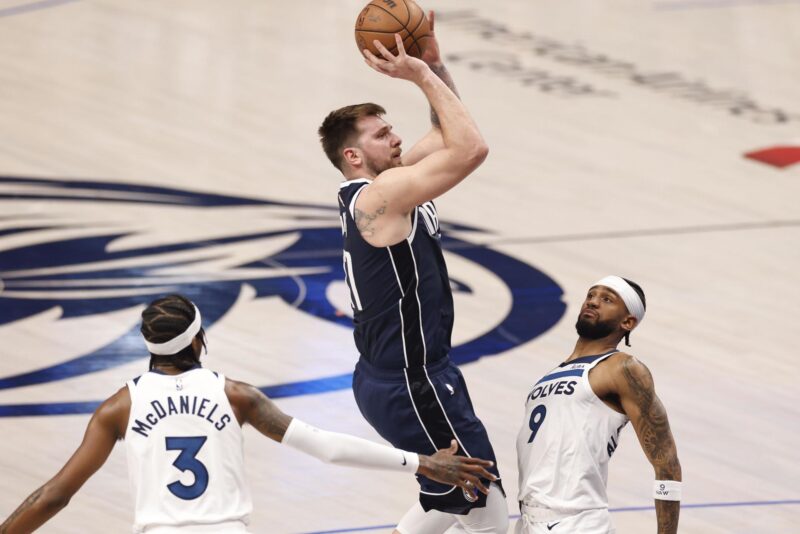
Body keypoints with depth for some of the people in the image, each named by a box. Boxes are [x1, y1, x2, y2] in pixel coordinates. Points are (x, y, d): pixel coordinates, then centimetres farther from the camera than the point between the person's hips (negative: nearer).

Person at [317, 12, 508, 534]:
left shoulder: (389, 183, 8)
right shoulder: (381, 194, -20)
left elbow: (449, 136, 18)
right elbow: (472, 148, -28)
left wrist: (435, 62, 6)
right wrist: (422, 76, -22)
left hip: (391, 377, 11)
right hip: (412, 388, -11)